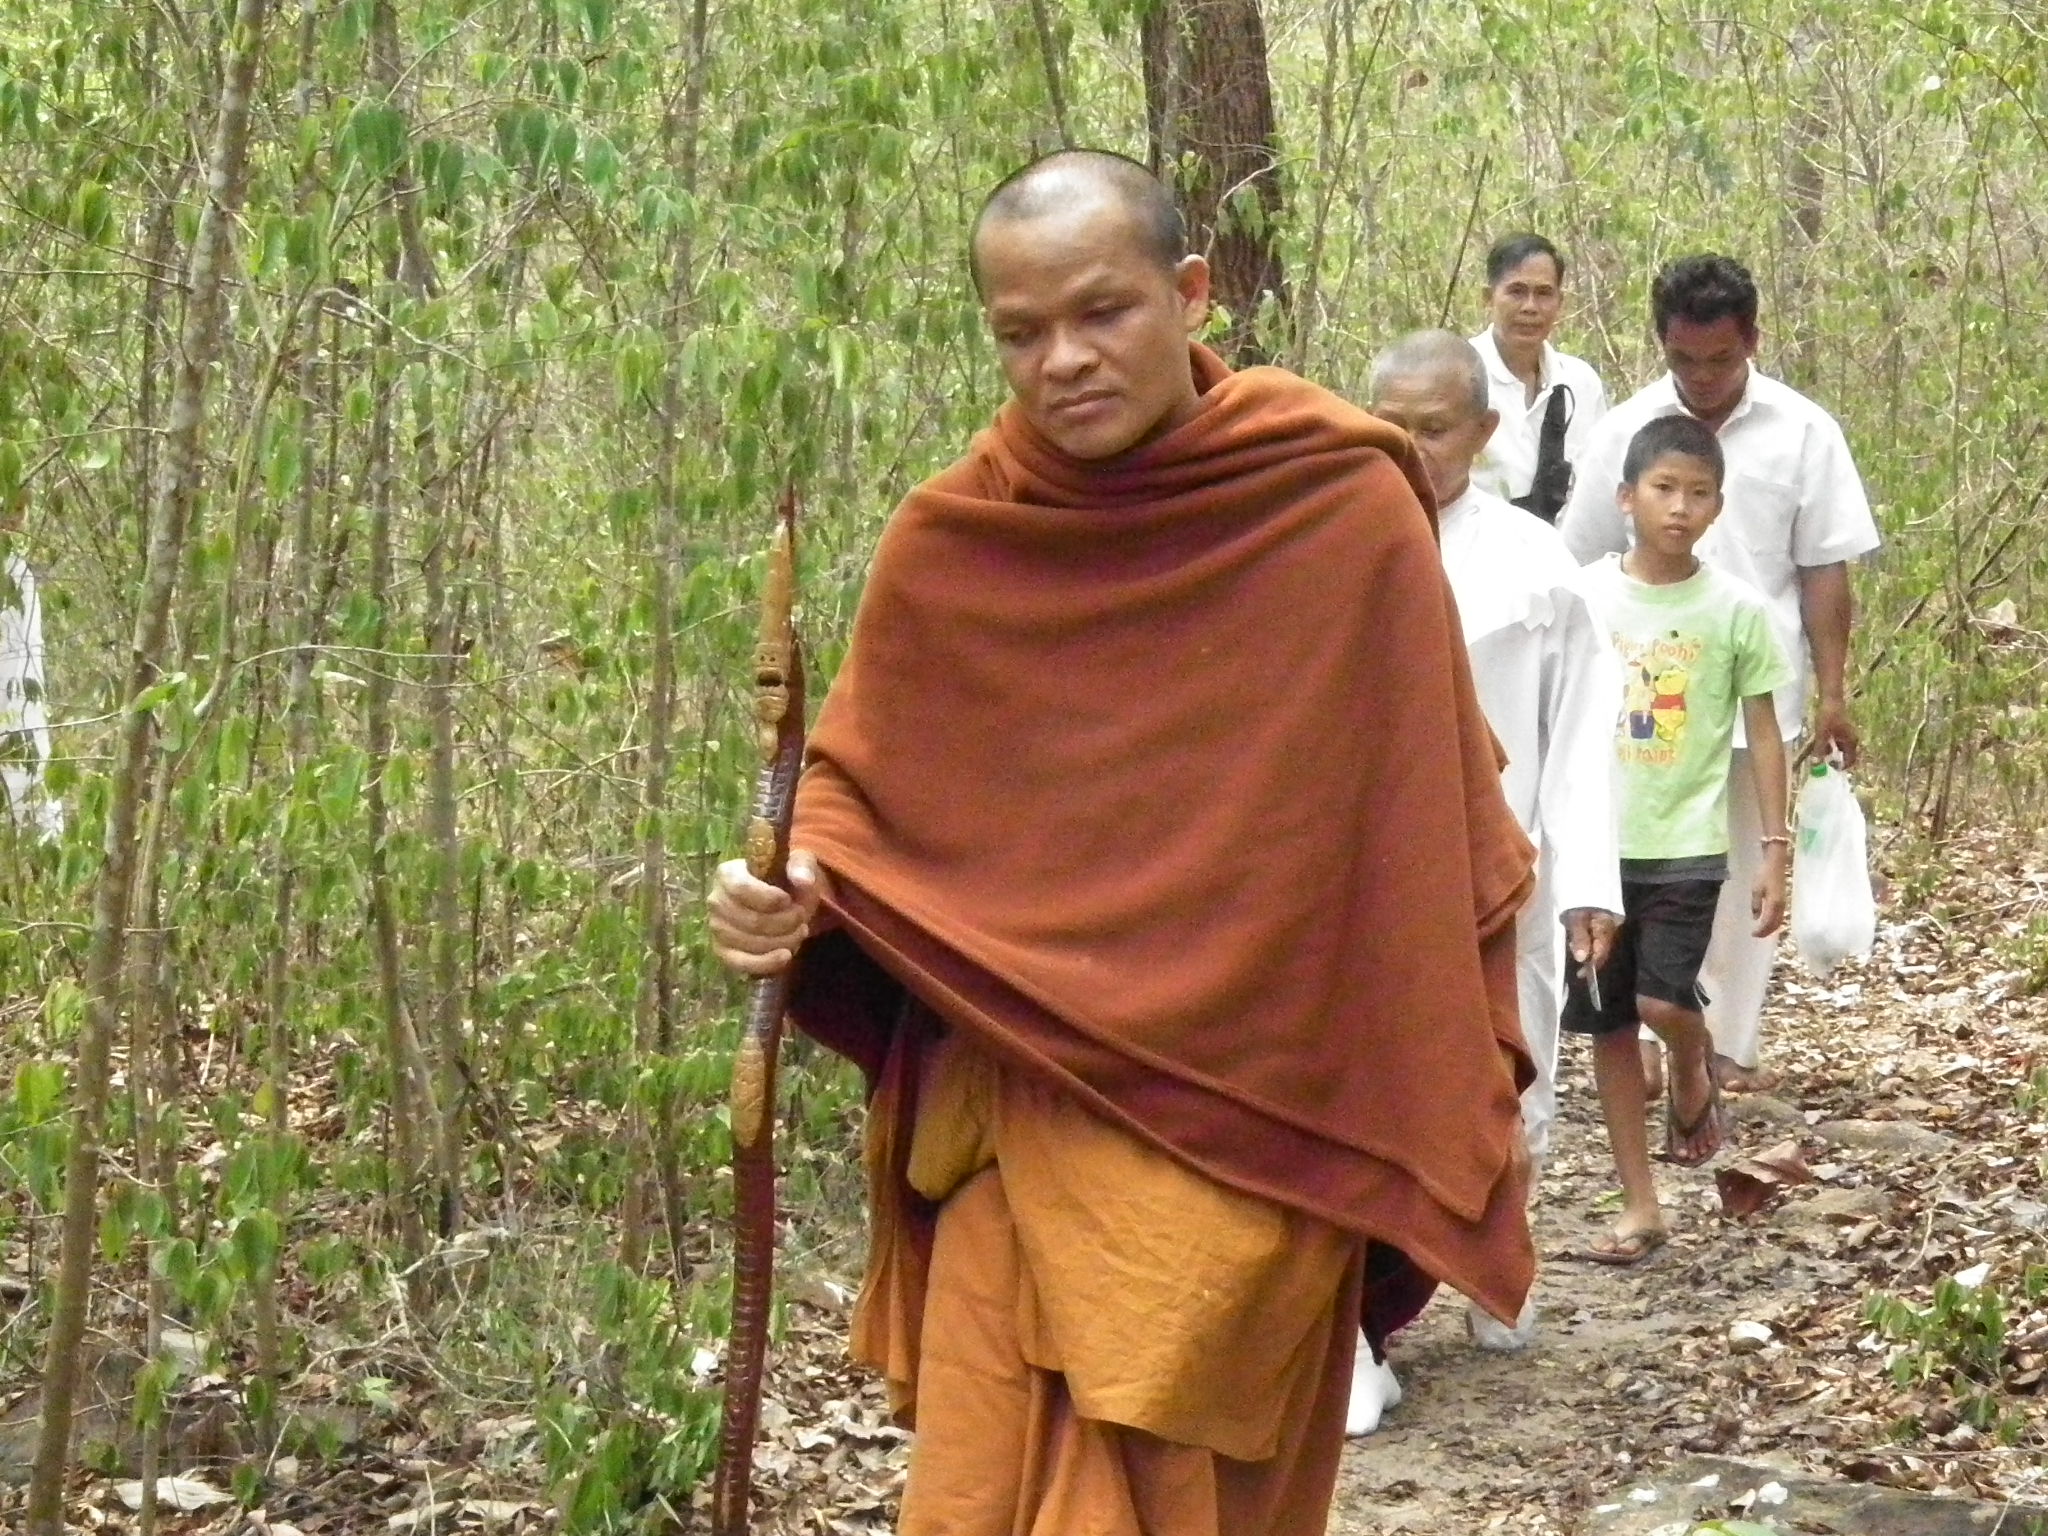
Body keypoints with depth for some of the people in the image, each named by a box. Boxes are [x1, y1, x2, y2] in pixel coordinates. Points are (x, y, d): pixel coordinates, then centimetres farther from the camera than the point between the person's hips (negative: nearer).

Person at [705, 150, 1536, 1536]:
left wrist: (1456, 1118, 1)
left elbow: (1434, 821, 0)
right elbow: (859, 783, 9)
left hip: (1246, 1128, -2)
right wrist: (796, 890, -13)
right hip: (1014, 1117, 3)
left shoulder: (1349, 510, -6)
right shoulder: (949, 542, -1)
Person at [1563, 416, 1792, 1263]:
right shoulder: (1582, 594, -1)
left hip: (1687, 843, -2)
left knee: (1663, 1002, -17)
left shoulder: (1736, 608, -3)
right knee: (1608, 1024, 5)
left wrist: (1775, 852, -1)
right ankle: (1640, 1205, 16)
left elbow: (1762, 734, 2)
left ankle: (1695, 1074, 19)